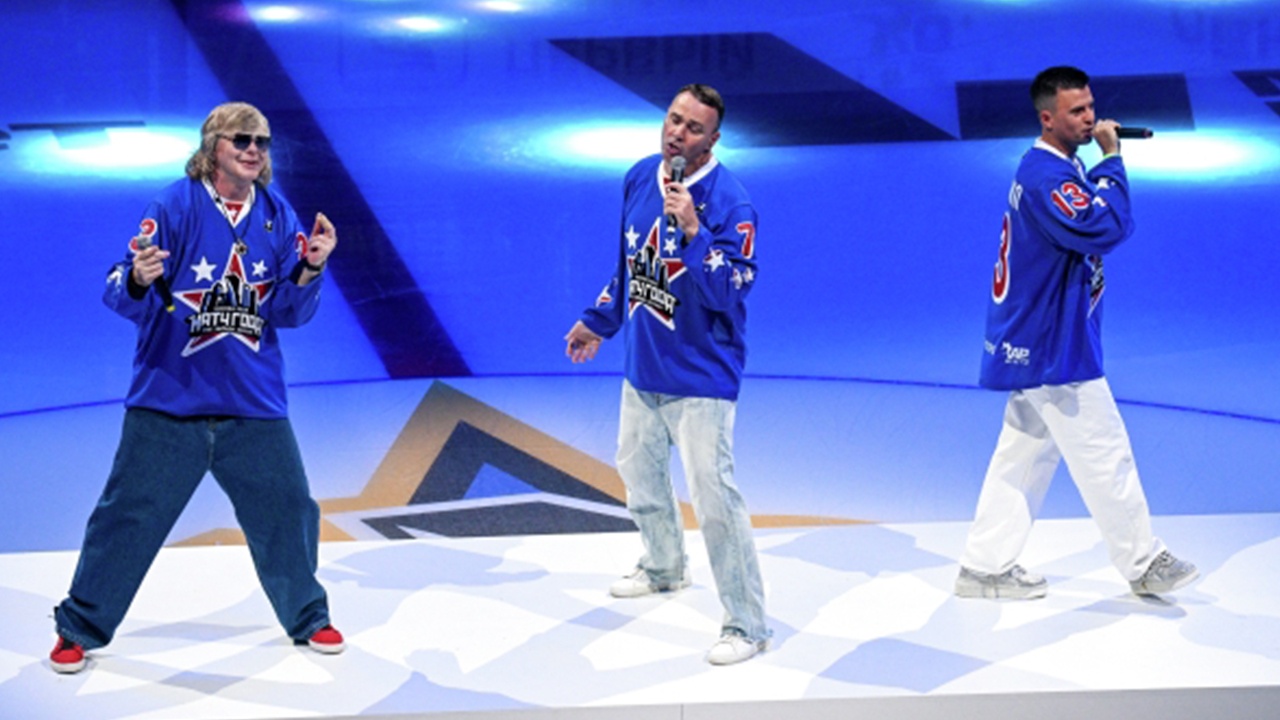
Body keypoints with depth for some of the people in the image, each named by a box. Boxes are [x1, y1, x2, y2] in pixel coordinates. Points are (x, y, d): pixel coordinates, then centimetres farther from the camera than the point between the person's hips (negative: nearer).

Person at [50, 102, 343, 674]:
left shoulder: (277, 215, 2)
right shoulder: (175, 206, -10)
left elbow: (289, 313, 2)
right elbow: (127, 299, -13)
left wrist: (310, 269, -15)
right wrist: (139, 281, -35)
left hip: (254, 402, 3)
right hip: (170, 398, -3)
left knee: (287, 508, 7)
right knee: (130, 515, 2)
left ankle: (307, 618, 28)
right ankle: (79, 628, 20)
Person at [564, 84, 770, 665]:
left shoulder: (729, 203, -19)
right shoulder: (639, 179, 2)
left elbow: (729, 293, -26)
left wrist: (692, 231, -34)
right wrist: (599, 321, 25)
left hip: (699, 374, -8)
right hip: (642, 365, 8)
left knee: (713, 495, -12)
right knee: (637, 469, 24)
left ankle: (746, 624, -1)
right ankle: (664, 567, 49)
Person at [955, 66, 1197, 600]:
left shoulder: (1053, 170, 14)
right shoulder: (1047, 175, -19)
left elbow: (1096, 225, 18)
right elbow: (1103, 230, -29)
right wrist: (1111, 159, -21)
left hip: (1035, 346, 10)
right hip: (1055, 350, -10)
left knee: (1022, 456, 12)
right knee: (1105, 458, 1)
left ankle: (985, 567, 15)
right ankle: (1144, 565, 12)